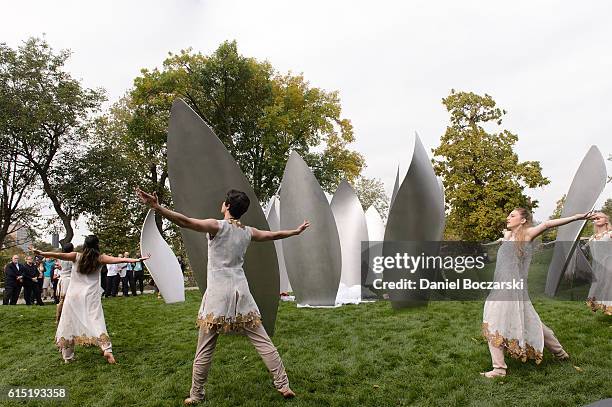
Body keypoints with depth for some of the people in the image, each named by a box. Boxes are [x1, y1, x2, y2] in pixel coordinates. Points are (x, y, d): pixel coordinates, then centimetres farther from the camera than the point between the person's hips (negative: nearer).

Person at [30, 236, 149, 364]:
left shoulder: (76, 256, 0)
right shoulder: (100, 258, -2)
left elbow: (58, 255, -9)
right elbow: (119, 260, -8)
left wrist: (40, 253, -2)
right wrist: (137, 260, -8)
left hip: (74, 296, 1)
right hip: (91, 296, -1)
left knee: (69, 323, 10)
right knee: (96, 322, -4)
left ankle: (67, 357, 15)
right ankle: (107, 349, -19)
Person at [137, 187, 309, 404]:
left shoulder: (217, 226, -6)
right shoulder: (248, 232, 8)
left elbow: (185, 221, -17)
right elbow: (273, 234, 22)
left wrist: (157, 207, -20)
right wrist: (297, 231, 38)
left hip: (217, 294, -4)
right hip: (241, 291, 4)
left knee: (205, 349, 8)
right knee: (263, 342, 8)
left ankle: (196, 395, 19)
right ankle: (283, 386, 13)